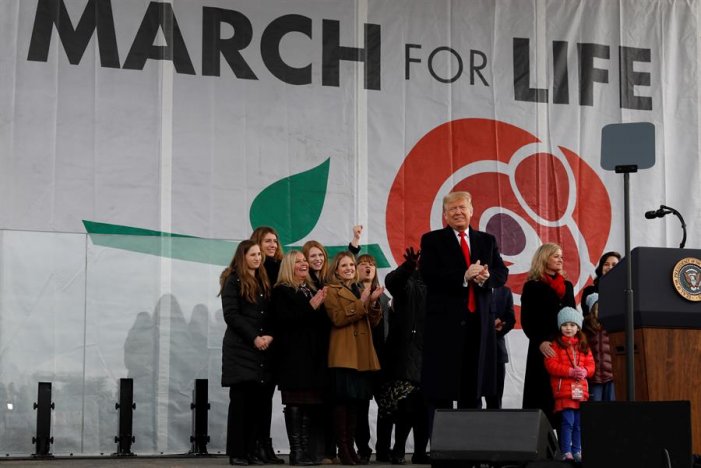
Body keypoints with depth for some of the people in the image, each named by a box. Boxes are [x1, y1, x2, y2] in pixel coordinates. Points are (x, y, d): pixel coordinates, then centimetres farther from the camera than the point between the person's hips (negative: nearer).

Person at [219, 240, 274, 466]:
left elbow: (272, 314, 15)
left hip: (263, 349, 5)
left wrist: (270, 336, -4)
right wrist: (254, 337, -14)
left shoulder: (264, 282, 18)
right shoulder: (233, 280, 0)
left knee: (259, 400, 0)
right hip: (240, 348, -5)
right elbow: (231, 315, -8)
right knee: (240, 400, -5)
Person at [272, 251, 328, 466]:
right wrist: (310, 306, -14)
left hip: (314, 354, 6)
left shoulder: (314, 290, 21)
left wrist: (322, 305, 2)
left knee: (310, 402, 3)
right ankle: (296, 451, -6)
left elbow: (324, 320, 21)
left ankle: (305, 449, 7)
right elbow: (283, 319, -13)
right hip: (293, 353, -6)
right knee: (295, 403, -7)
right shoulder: (282, 291, 1)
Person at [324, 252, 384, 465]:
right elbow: (338, 318, -13)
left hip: (362, 355, 6)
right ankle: (342, 448, -7)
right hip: (344, 355, -6)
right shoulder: (331, 290, 2)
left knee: (355, 400, 5)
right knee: (342, 399, -10)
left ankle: (351, 446, 9)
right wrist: (361, 303, -12)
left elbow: (373, 322, 17)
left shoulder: (360, 290, 23)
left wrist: (373, 302, -1)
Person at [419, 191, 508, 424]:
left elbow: (502, 273, 6)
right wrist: (464, 276, -20)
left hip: (479, 323, 4)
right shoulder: (432, 240, 4)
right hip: (445, 323, -3)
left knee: (473, 391, 7)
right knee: (441, 392, -2)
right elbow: (428, 274, -10)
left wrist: (486, 276, -16)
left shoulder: (487, 241, 15)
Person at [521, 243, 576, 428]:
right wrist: (539, 342, -19)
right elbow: (526, 321, -5)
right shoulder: (532, 286, 1)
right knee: (543, 395, -7)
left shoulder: (567, 286, 18)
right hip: (543, 348, -5)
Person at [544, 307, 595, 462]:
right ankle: (566, 452, -7)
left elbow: (590, 364, 12)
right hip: (564, 389, -5)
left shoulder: (583, 345, 15)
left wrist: (585, 371, -11)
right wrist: (570, 371, -18)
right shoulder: (556, 344, -1)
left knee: (579, 423, 7)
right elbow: (551, 365, -10)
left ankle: (577, 451, 15)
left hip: (580, 389, 5)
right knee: (568, 421, -11)